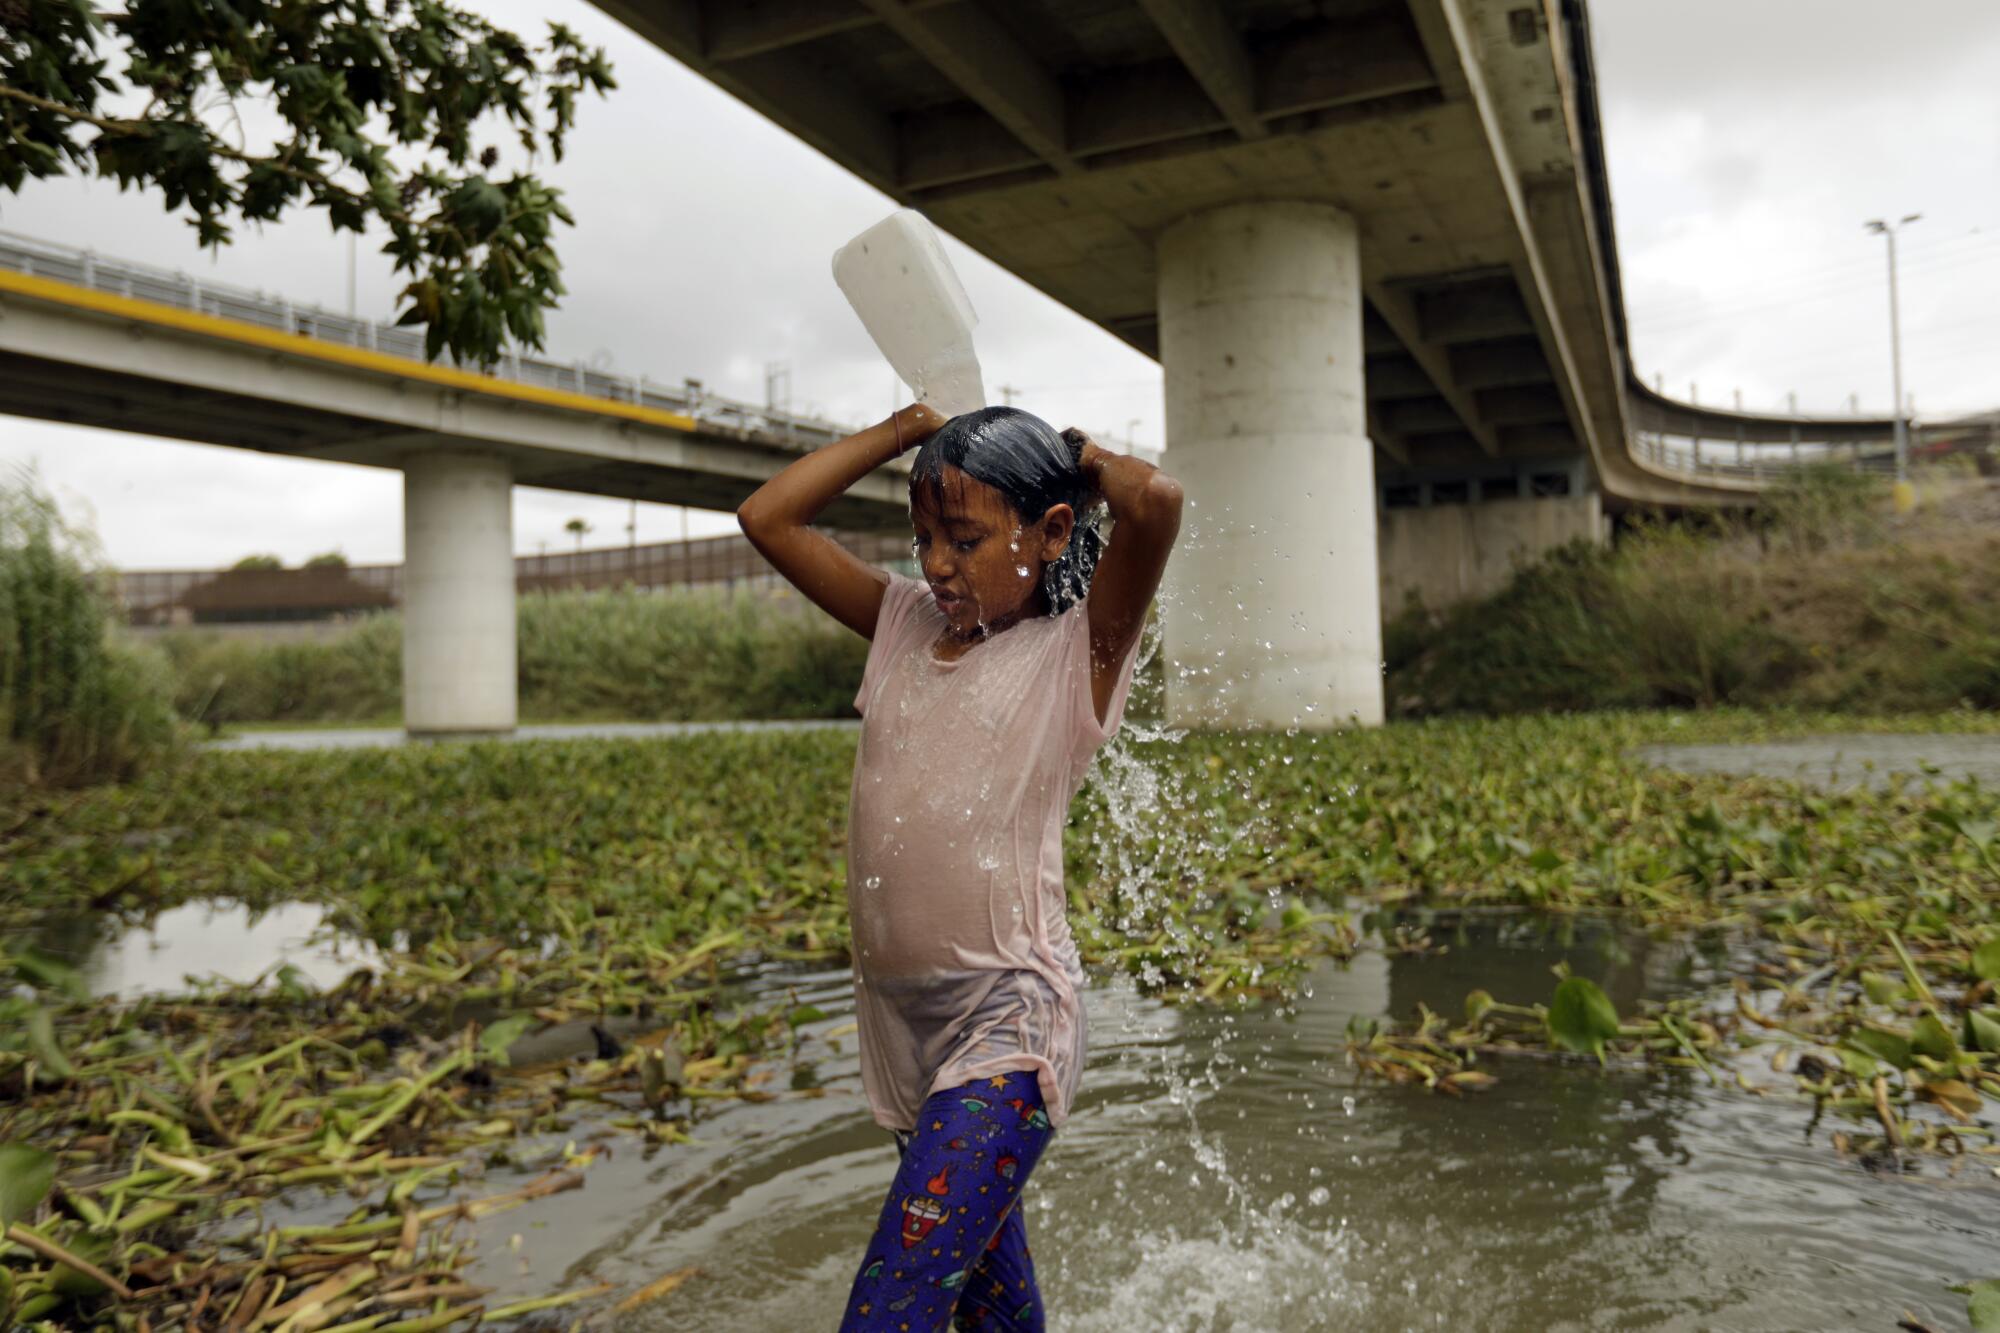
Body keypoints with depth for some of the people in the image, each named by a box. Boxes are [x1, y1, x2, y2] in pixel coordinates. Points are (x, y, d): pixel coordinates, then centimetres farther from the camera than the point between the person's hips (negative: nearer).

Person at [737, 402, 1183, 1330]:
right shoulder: (905, 626, 9)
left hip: (1007, 1028, -6)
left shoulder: (1077, 651, -7)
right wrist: (907, 428, 10)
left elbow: (1155, 500, -24)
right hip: (903, 1025, 7)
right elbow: (768, 518, 10)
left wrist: (1086, 458, -3)